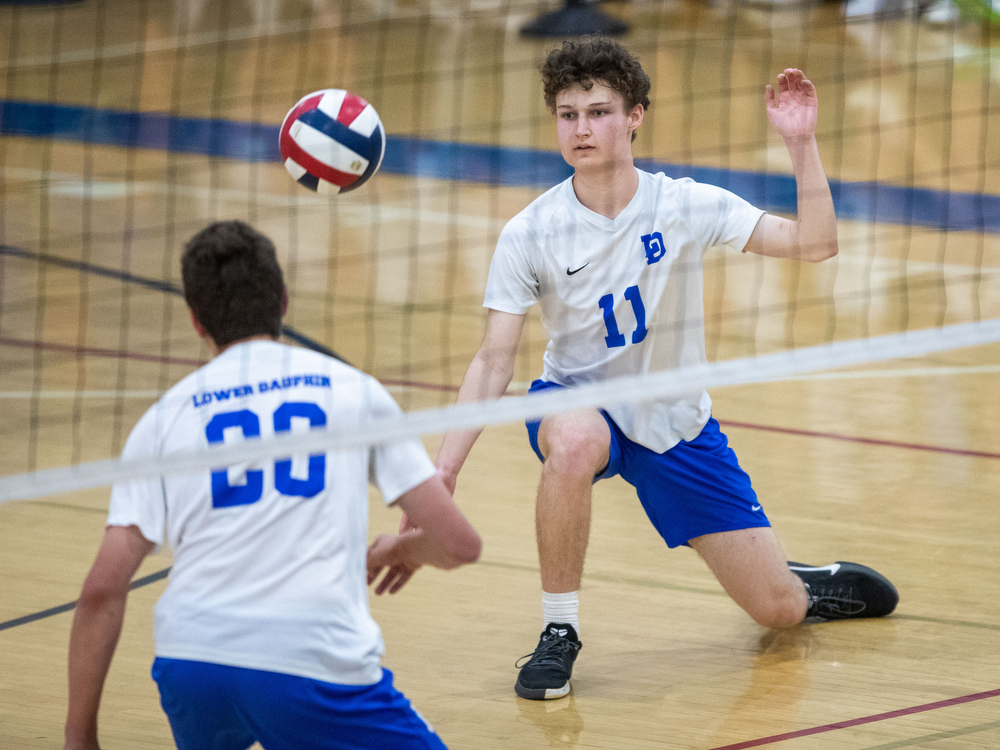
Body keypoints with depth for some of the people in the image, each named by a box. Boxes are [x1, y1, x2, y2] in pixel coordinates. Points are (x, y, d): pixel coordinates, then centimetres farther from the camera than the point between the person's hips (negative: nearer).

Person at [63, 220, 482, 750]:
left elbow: (102, 589, 6)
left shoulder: (165, 417, 15)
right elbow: (458, 543, 10)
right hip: (317, 663, -3)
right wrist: (404, 548, 34)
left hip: (189, 659, 4)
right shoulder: (354, 391, 13)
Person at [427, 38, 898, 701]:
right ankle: (559, 633, -24)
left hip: (677, 425, 2)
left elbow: (814, 244, -13)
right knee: (575, 443, -42)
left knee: (779, 609, -2)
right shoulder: (529, 235, -15)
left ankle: (808, 581, 38)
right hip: (578, 404, -1)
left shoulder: (684, 205, -12)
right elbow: (494, 362, -15)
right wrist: (443, 470, -26)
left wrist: (802, 143, -26)